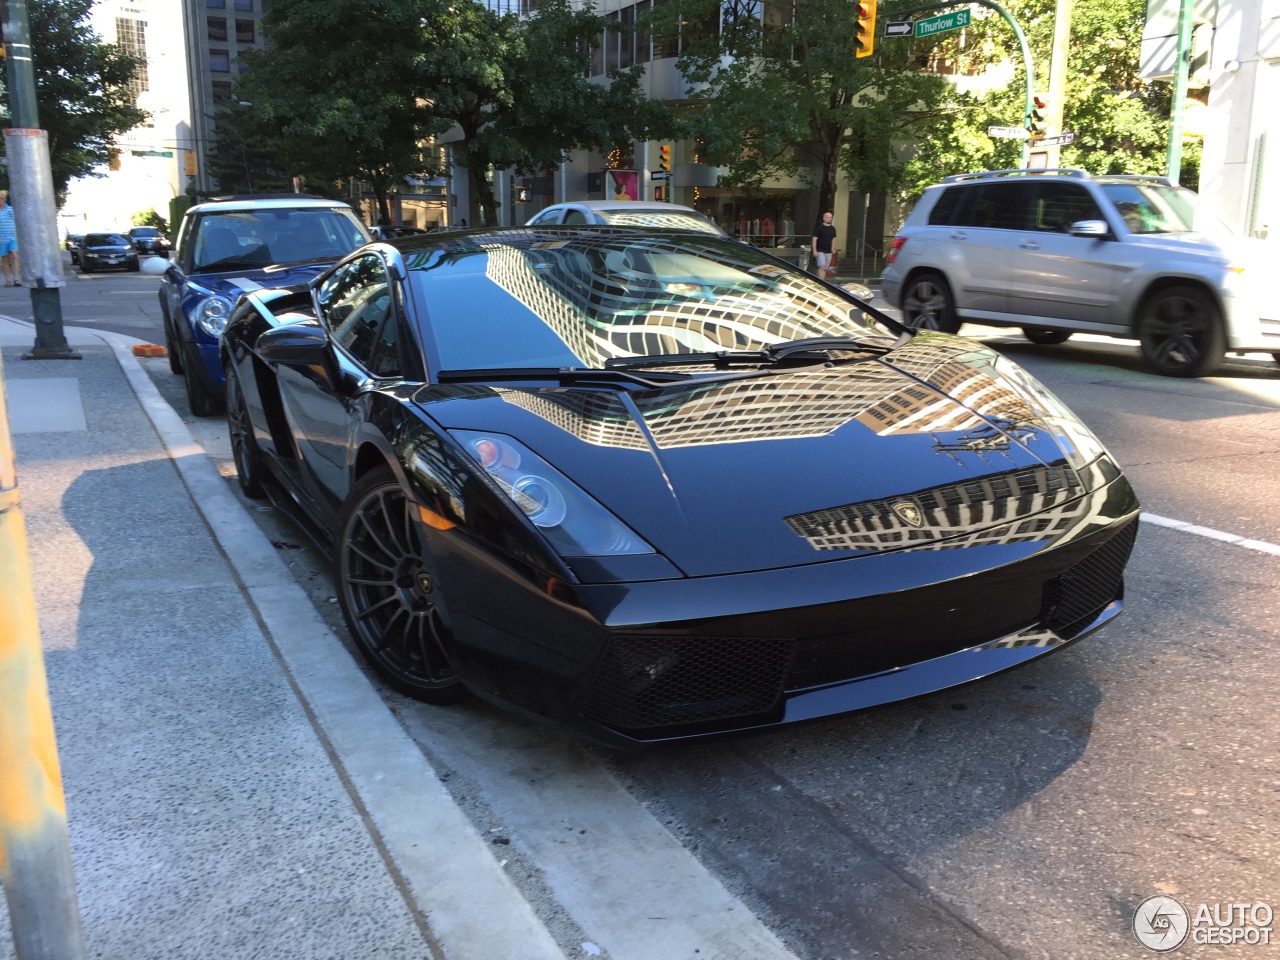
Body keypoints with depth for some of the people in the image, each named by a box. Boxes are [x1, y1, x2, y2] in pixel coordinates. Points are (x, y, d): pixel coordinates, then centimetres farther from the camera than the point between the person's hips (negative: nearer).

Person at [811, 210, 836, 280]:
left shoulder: (832, 229, 11)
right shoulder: (819, 228, -7)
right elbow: (814, 239, -10)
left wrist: (833, 248, 12)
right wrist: (814, 250, -16)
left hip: (828, 251, 6)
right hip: (820, 251, -6)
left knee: (825, 269, 8)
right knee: (822, 267, -19)